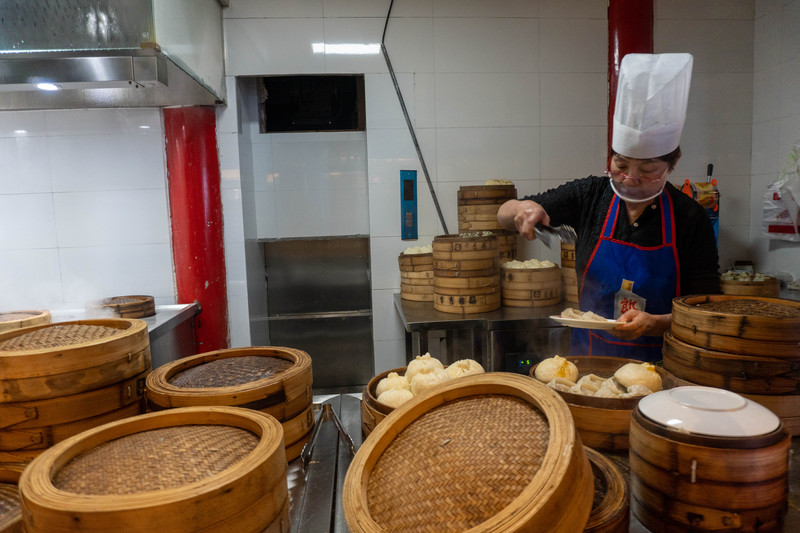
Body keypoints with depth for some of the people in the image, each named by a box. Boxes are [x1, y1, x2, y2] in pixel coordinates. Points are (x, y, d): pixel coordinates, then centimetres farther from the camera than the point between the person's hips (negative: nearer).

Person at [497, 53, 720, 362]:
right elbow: (504, 216, 6)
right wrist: (522, 210, -16)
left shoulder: (690, 218, -4)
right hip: (588, 354, 1)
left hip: (661, 362, -1)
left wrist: (657, 324, -19)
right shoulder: (590, 195, 0)